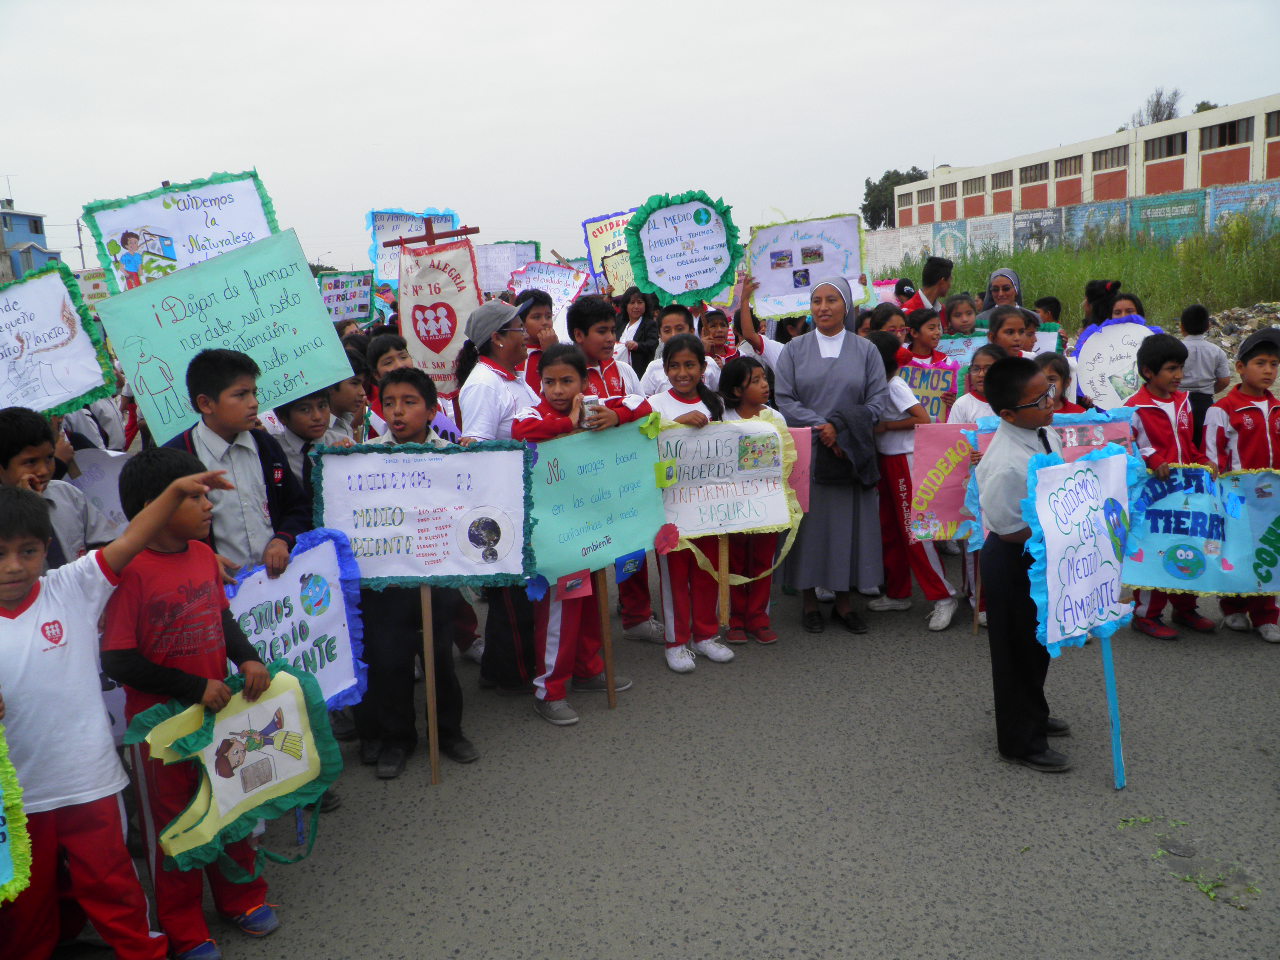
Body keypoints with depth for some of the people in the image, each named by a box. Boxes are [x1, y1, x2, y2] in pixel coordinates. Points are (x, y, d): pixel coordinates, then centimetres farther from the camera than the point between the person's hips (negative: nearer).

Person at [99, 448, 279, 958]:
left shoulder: (204, 555, -2)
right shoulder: (133, 571, -22)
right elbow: (118, 661, -21)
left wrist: (248, 659, -7)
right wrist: (195, 688, -20)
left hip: (219, 707, 6)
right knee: (171, 821, 14)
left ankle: (240, 896, 44)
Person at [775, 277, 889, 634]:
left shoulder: (866, 350, 7)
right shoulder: (794, 350, 6)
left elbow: (878, 399, 0)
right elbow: (784, 400, -2)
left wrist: (840, 427, -12)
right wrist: (821, 428, -14)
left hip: (850, 454, 1)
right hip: (806, 453, 0)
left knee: (848, 523, 3)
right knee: (809, 522, 2)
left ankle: (844, 602, 14)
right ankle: (808, 601, 13)